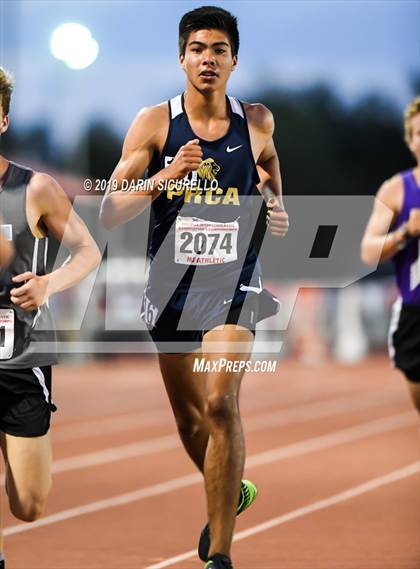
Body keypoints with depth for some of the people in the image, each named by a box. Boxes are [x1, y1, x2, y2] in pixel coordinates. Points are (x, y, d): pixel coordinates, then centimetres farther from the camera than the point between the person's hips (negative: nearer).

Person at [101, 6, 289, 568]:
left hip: (233, 284, -2)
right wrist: (165, 176, -22)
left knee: (220, 403, -21)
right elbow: (109, 212, -8)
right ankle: (233, 493, 46)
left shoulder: (257, 122, 0)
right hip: (171, 284, 2)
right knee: (188, 416, 14)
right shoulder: (154, 123, -5)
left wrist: (277, 208, 6)